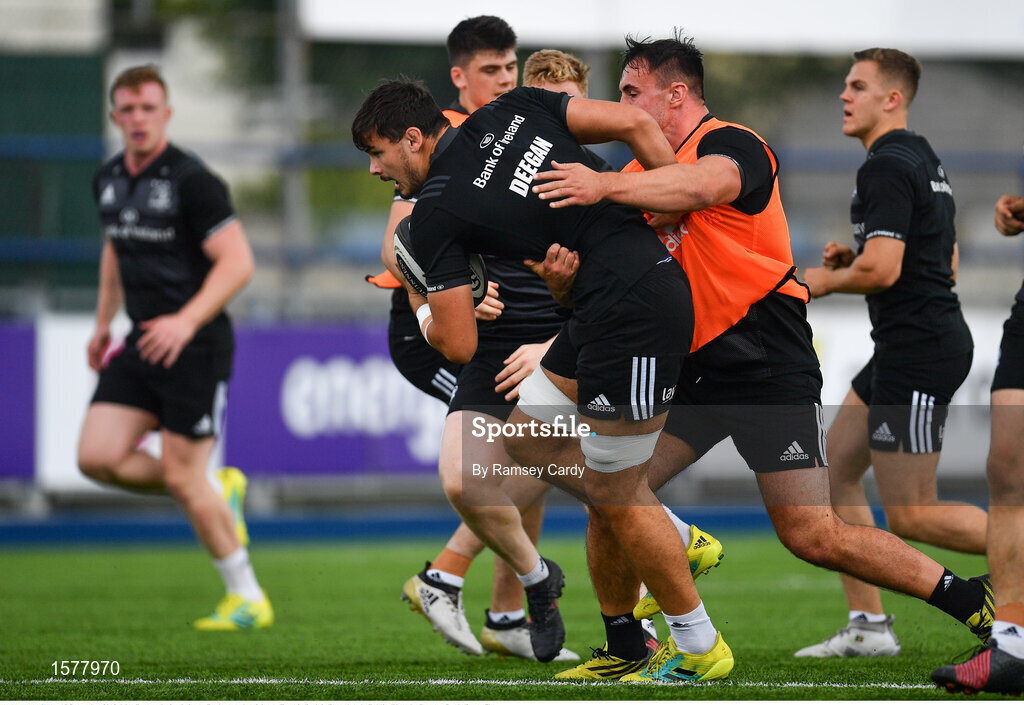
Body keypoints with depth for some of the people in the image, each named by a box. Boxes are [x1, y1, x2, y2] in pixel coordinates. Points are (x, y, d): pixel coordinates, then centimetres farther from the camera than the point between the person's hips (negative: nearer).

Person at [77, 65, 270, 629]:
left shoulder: (192, 181, -14)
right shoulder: (109, 181, 9)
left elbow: (238, 262, -18)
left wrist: (186, 322, -28)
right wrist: (103, 322, 25)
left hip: (195, 345, -7)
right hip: (143, 345, 7)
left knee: (182, 478, -7)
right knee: (97, 457, -5)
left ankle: (248, 599, 9)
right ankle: (218, 492, 17)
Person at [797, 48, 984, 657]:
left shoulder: (887, 167, -16)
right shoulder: (926, 161, 17)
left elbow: (881, 269, -25)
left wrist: (828, 280, -4)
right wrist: (855, 257, 13)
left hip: (919, 355, -11)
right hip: (916, 343, 11)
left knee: (910, 514, -6)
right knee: (835, 470, 12)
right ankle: (869, 628, 12)